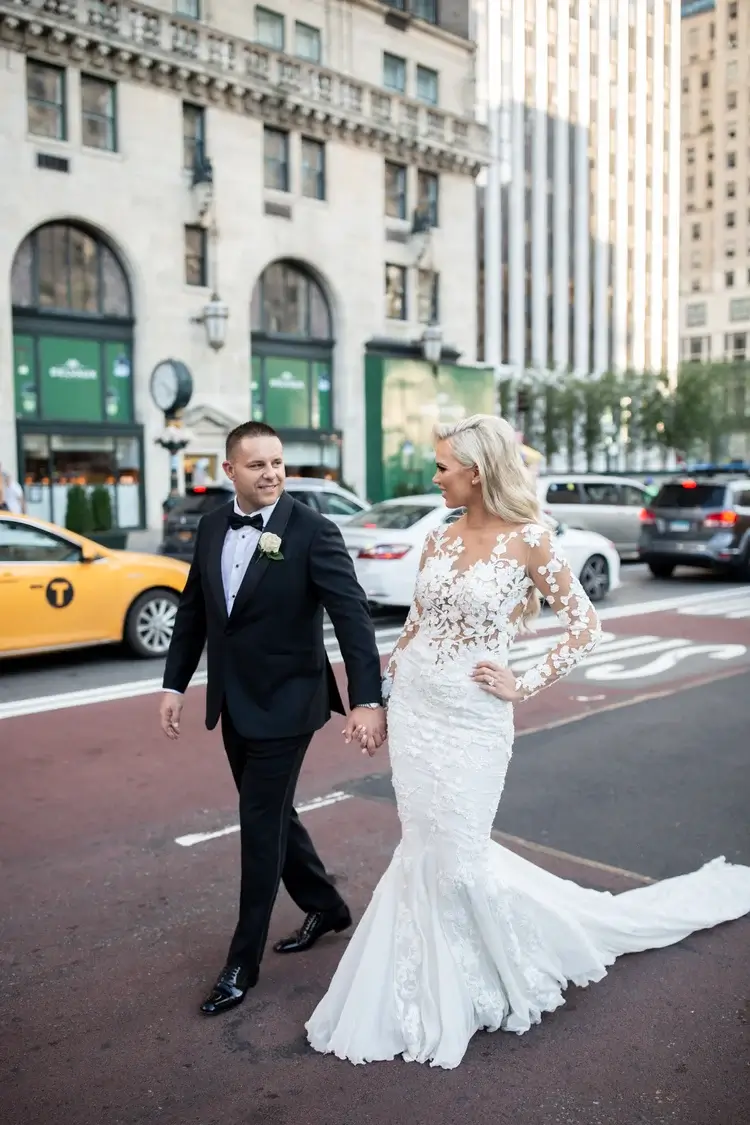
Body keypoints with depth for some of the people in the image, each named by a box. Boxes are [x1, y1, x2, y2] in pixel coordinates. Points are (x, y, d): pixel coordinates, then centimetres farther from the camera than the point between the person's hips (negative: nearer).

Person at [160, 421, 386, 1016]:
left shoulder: (313, 530, -16)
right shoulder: (212, 527, 2)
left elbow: (353, 615, -21)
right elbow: (193, 610, 11)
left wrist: (368, 700, -28)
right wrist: (175, 684, 9)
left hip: (285, 704, -6)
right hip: (233, 704, 7)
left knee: (262, 826, 1)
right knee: (271, 815, 19)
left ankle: (243, 962, 19)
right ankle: (326, 906, 41)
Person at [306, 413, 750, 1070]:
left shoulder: (528, 539, -12)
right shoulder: (440, 540, 5)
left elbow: (585, 626, -8)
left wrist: (525, 687, -11)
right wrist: (380, 693, 13)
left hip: (469, 718, -6)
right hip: (412, 707, 6)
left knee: (457, 859, 0)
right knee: (425, 852, 13)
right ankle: (432, 991, 34)